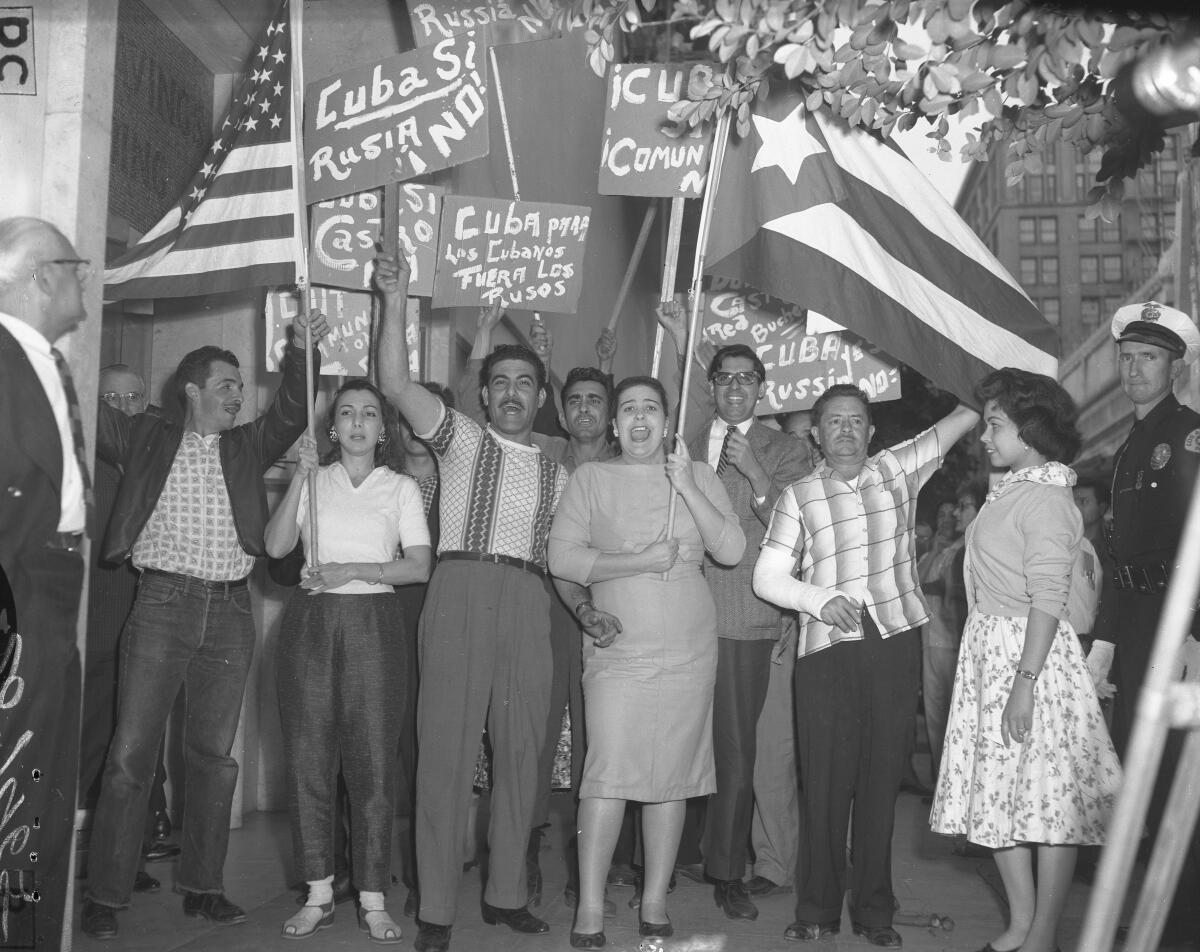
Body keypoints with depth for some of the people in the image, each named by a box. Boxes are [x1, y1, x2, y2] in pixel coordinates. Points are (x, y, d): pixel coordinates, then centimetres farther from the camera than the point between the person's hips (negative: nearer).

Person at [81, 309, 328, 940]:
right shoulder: (145, 439, 9)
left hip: (230, 612, 3)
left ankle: (202, 887, 17)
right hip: (161, 603, -3)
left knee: (213, 754, 7)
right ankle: (104, 894, 5)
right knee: (131, 752, -4)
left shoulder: (248, 447, 14)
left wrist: (302, 351, -13)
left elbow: (292, 409, 2)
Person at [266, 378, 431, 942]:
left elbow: (419, 566, 0)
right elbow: (276, 546, -3)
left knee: (374, 762, -4)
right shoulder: (313, 481, 12)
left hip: (372, 623, -1)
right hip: (311, 620, 1)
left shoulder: (401, 487, 10)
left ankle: (372, 900, 5)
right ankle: (318, 894, 13)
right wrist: (301, 476, -9)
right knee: (308, 758, 1)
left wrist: (354, 570, -11)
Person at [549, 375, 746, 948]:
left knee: (672, 775, 4)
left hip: (689, 648, 2)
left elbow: (731, 551, -1)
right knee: (607, 773, -9)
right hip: (617, 646, -2)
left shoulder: (699, 476, 10)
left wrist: (686, 487, -11)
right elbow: (562, 558, -3)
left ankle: (655, 905, 16)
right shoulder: (591, 478, 5)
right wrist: (639, 561, -13)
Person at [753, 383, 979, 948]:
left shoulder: (898, 470, 12)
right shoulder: (798, 497, 6)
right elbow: (767, 577, 3)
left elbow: (962, 418, 14)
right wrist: (820, 598, -9)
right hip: (828, 649, -1)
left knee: (882, 776, 5)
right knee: (825, 779, -1)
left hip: (896, 642, 1)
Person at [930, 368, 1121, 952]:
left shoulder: (1045, 498, -13)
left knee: (1047, 794, 0)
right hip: (989, 651, 9)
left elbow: (1047, 599, -18)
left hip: (1030, 653, -9)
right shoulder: (1009, 490, 13)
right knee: (997, 792, 12)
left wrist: (1025, 682, -22)